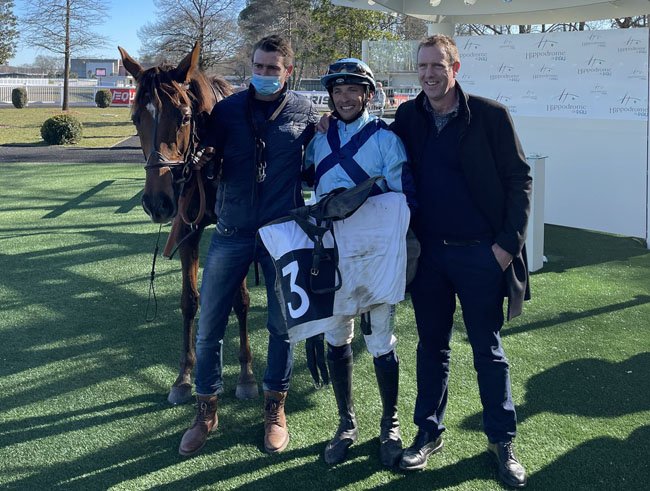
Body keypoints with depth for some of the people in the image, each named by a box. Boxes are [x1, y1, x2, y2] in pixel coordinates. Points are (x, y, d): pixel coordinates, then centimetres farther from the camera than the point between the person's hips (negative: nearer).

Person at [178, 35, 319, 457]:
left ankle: (275, 409, 30)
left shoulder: (305, 113, 0)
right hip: (232, 233, 1)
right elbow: (207, 164, 3)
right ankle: (207, 412, 24)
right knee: (209, 325, 5)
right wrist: (201, 161, -18)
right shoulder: (228, 109, 1)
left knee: (282, 324, 10)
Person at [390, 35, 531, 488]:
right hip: (429, 252, 3)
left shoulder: (489, 115, -7)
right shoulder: (408, 117, 4)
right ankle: (429, 433, 27)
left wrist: (508, 243, -11)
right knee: (432, 346, 13)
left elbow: (519, 179, -6)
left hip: (481, 254, -3)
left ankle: (502, 441, 23)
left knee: (489, 350, 8)